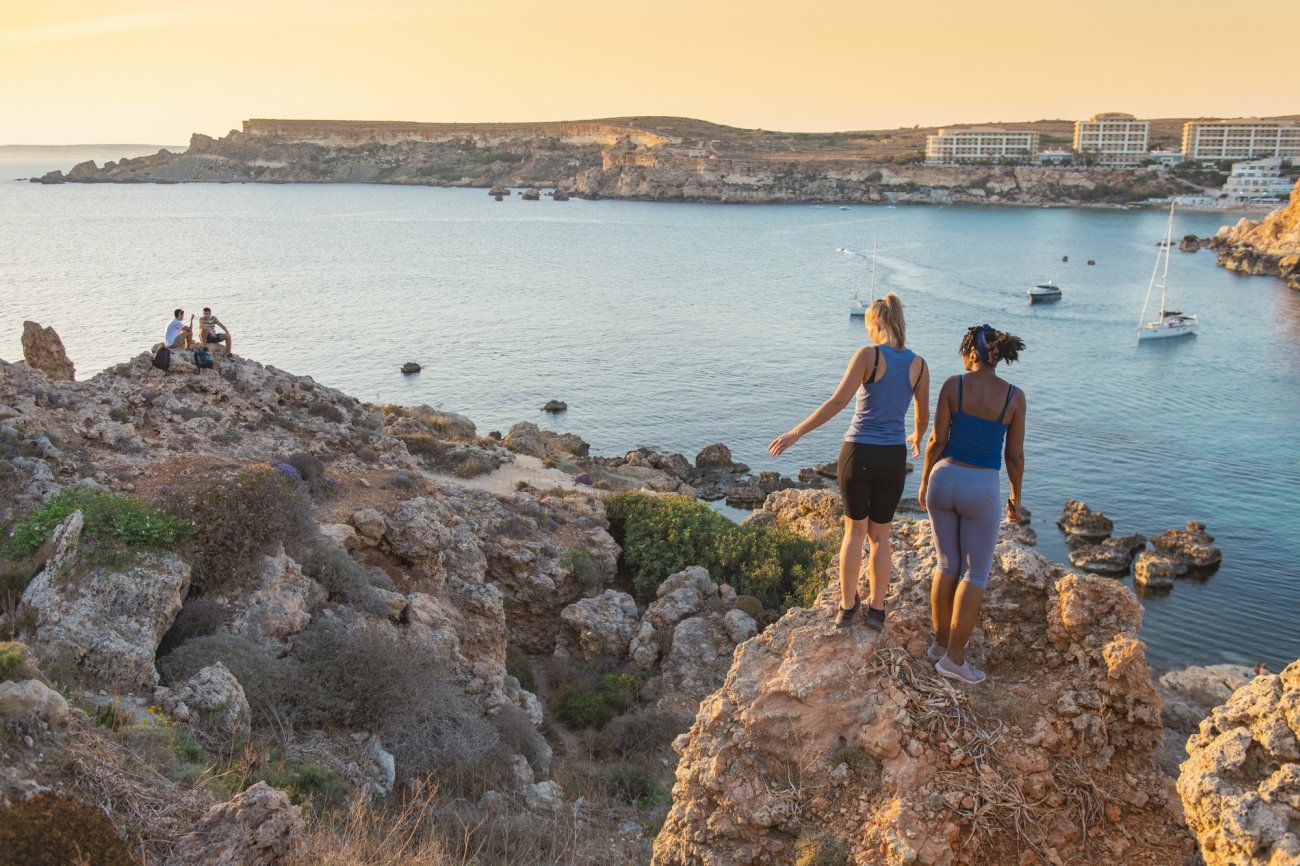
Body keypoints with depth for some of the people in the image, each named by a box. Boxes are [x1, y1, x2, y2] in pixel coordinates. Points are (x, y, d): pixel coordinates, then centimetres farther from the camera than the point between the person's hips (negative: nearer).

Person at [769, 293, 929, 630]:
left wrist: (796, 433, -12)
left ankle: (847, 606, 20)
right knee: (880, 535, 18)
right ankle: (876, 610, 21)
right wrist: (917, 438, 36)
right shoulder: (919, 365, 1)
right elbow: (923, 415, 13)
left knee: (854, 530, 15)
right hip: (893, 459, 2)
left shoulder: (868, 355, -11)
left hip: (857, 453, -2)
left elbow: (837, 402, -16)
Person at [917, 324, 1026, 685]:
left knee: (948, 565, 18)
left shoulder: (953, 385, -6)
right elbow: (1014, 456, -1)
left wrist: (924, 481, 10)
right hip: (982, 488, -2)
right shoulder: (1014, 396, -5)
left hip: (945, 480, 2)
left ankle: (940, 642, 27)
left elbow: (937, 440, -4)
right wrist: (1016, 496, 13)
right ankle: (954, 657, 9)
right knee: (976, 574, 9)